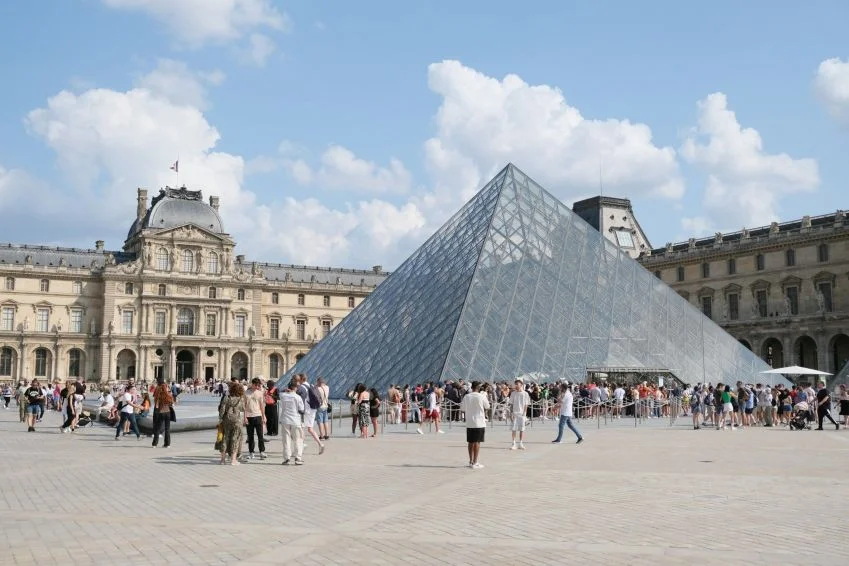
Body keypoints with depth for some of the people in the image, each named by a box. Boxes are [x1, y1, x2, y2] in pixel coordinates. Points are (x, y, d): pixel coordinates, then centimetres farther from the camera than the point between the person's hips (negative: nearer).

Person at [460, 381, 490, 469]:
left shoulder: (466, 396, 0)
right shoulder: (482, 396, -9)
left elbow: (462, 409, 5)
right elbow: (487, 408, 4)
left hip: (469, 423, 3)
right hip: (479, 422, -3)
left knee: (471, 442, 12)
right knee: (477, 442, 1)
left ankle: (471, 461, 18)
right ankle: (475, 463, 0)